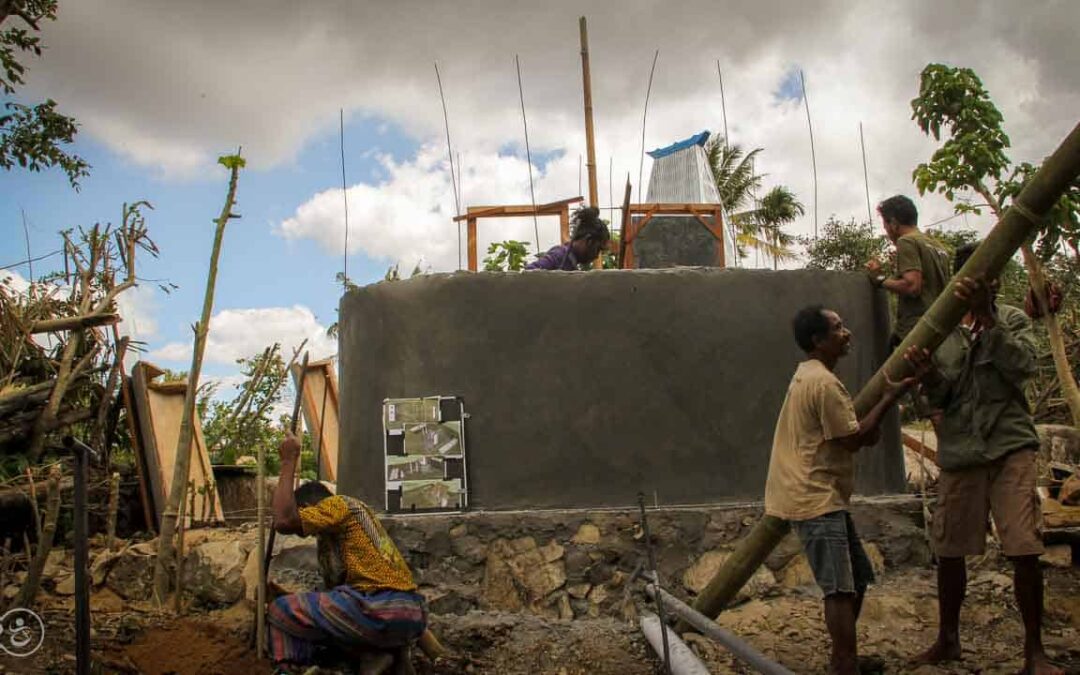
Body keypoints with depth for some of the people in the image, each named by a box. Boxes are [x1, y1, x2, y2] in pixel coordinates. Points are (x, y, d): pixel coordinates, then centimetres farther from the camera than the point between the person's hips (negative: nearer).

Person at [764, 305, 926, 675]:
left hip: (818, 495, 11)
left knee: (858, 576, 17)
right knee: (842, 588, -10)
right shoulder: (825, 383, -18)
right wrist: (889, 398, -8)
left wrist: (870, 426, 9)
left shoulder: (809, 375, 15)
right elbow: (853, 439, -14)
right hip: (816, 499, -11)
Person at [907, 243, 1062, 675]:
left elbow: (1022, 365, -14)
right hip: (958, 451, 2)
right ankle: (947, 640, 25)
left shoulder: (1012, 320, 6)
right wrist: (927, 373, -22)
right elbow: (937, 394, 1)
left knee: (1024, 550, -8)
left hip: (1010, 448, -2)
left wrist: (987, 316, -23)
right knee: (948, 550, 8)